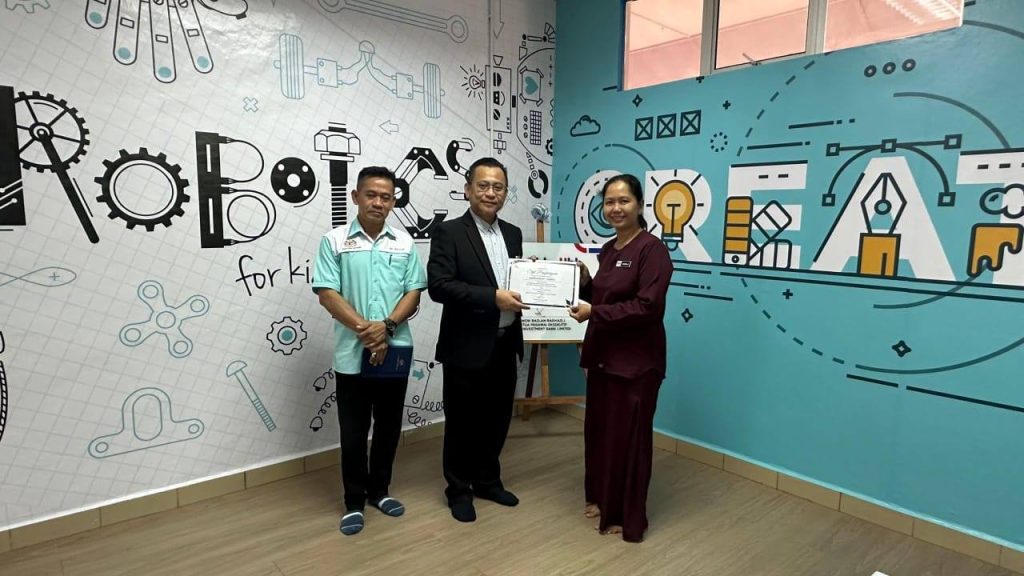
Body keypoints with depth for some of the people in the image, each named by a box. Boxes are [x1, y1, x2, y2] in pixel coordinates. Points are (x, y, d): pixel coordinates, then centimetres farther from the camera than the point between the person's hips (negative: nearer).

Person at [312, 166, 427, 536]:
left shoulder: (404, 242, 5)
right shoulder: (334, 241, -2)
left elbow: (413, 293, 1)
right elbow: (327, 294, -8)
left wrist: (387, 327, -15)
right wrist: (365, 330, -17)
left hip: (395, 350, 3)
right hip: (352, 353, -2)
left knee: (388, 426, 14)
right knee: (353, 432, 8)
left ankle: (379, 490, 32)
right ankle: (354, 502, 24)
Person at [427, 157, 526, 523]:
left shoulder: (513, 234, 10)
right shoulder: (449, 233, -9)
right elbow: (438, 286, -20)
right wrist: (493, 297, -25)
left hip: (504, 346, 6)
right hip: (467, 347, -6)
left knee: (497, 419, 17)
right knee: (462, 422, 9)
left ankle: (488, 481, 37)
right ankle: (459, 491, 27)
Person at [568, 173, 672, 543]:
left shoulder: (652, 249, -14)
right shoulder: (607, 250, 10)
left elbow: (647, 306, -22)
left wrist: (593, 313, -20)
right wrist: (584, 281, -1)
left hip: (635, 361, -7)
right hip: (602, 355, 7)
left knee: (628, 436, 5)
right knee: (598, 429, 16)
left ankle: (627, 516, 23)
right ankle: (600, 497, 36)